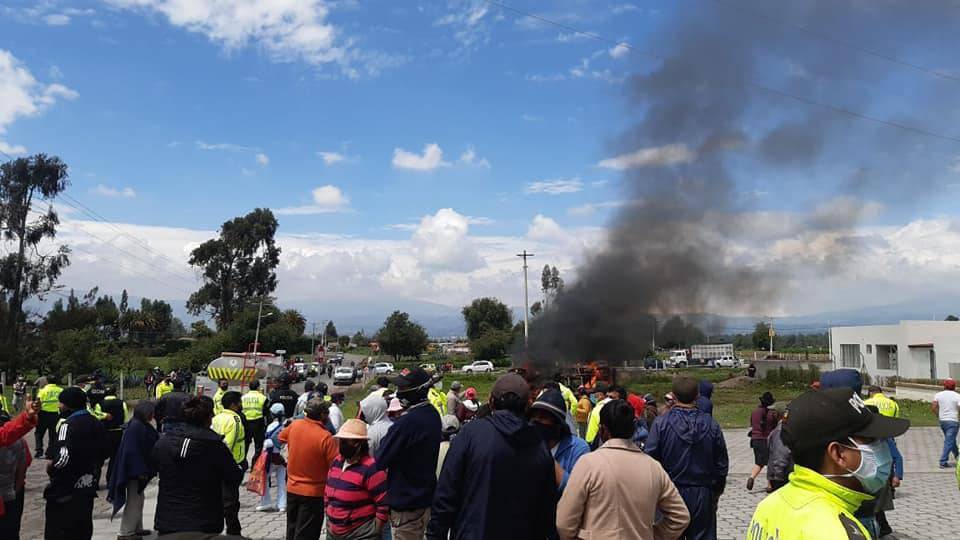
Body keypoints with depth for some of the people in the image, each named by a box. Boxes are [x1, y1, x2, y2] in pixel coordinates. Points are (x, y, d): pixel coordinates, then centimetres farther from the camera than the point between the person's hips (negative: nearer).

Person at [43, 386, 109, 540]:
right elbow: (104, 452, 16)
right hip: (88, 486, 8)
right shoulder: (96, 424, 8)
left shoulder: (68, 425, -17)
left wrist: (50, 468, -8)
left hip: (65, 492, -8)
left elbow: (63, 458, -25)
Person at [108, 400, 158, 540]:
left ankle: (137, 528, 30)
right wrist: (140, 471, -24)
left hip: (139, 471, 10)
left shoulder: (142, 426, 8)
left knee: (138, 500, 19)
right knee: (134, 501, -1)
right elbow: (132, 451, -25)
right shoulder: (135, 426, -22)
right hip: (135, 471, -10)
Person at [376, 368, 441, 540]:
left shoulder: (407, 422, -26)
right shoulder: (433, 415, 3)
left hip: (406, 504, -9)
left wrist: (385, 439, -4)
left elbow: (380, 461, -19)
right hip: (425, 498, 9)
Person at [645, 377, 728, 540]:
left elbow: (650, 459, -11)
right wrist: (716, 493, 17)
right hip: (703, 495, 2)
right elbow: (721, 464, 4)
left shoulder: (661, 423, -12)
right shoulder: (711, 424, -4)